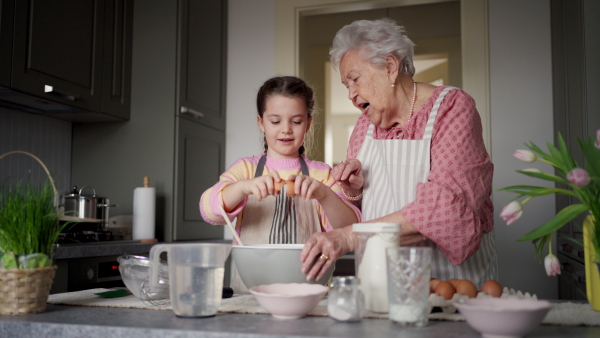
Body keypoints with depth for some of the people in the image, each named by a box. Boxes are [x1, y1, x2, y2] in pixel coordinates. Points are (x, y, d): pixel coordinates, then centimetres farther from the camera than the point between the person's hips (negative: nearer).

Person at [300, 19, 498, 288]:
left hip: (452, 277, -4)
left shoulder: (452, 108, -5)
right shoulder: (366, 124, 11)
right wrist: (354, 192, -5)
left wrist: (349, 236, -25)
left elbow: (446, 207, -20)